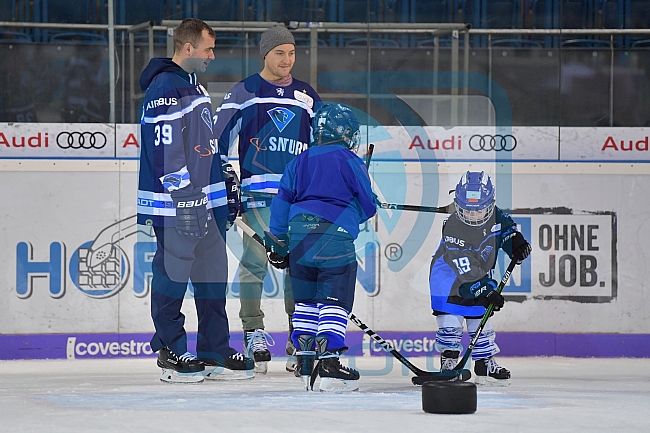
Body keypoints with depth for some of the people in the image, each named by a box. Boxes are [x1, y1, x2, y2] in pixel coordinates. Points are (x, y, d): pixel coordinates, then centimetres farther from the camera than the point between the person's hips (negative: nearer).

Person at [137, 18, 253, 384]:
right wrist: (186, 198, -23)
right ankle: (170, 353, 6)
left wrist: (224, 188, 24)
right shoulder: (165, 88, -15)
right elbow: (165, 150, -21)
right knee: (173, 275, -2)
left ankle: (215, 353, 16)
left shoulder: (194, 85, 18)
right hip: (175, 204, -10)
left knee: (213, 276, 10)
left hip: (207, 199, 10)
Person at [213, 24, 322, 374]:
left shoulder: (307, 97, 15)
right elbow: (219, 137, 2)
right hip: (257, 192, -4)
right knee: (255, 259, -9)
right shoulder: (244, 93, 3)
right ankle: (253, 333, -1)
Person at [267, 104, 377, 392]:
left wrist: (278, 242, 18)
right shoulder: (350, 162, 1)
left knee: (306, 300, 15)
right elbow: (368, 206, 3)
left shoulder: (300, 161, 16)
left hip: (299, 234, 5)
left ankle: (305, 359, 14)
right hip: (336, 236, -5)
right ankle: (329, 362, -15)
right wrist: (350, 215, 26)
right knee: (335, 301, -4)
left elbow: (281, 201, 14)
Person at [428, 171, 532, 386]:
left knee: (481, 323, 10)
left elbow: (505, 224, 12)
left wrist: (515, 240, -6)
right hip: (449, 279, -6)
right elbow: (467, 272, -35)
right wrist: (487, 291, -39)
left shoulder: (493, 215, -15)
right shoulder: (453, 229, -33)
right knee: (450, 323, -13)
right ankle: (448, 364, -4)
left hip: (480, 279, 6)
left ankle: (486, 367, 18)